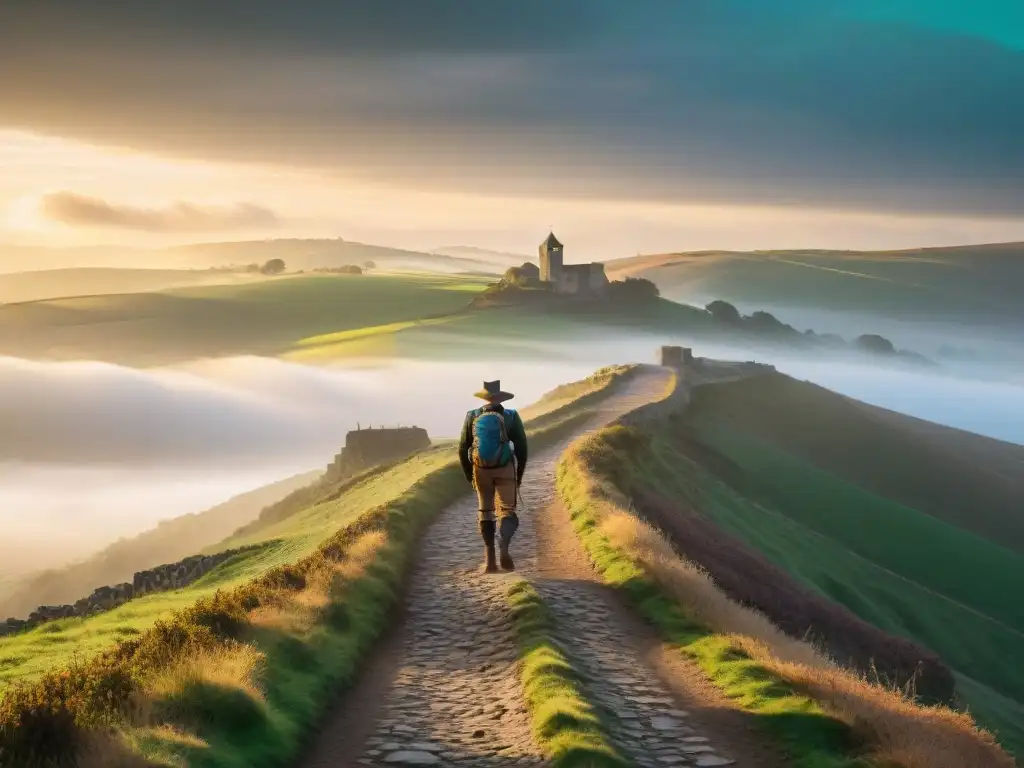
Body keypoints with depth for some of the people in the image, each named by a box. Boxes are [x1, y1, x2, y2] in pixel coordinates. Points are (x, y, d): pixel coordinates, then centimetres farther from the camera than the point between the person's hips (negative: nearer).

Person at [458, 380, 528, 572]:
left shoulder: (472, 417, 0)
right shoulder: (511, 417, -4)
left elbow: (463, 449, 2)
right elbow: (521, 447, -4)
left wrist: (469, 476, 14)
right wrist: (519, 475, 8)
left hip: (481, 470, 2)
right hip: (505, 470, -2)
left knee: (485, 511, 15)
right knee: (507, 511, 1)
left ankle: (489, 560, 11)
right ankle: (504, 548, -28)